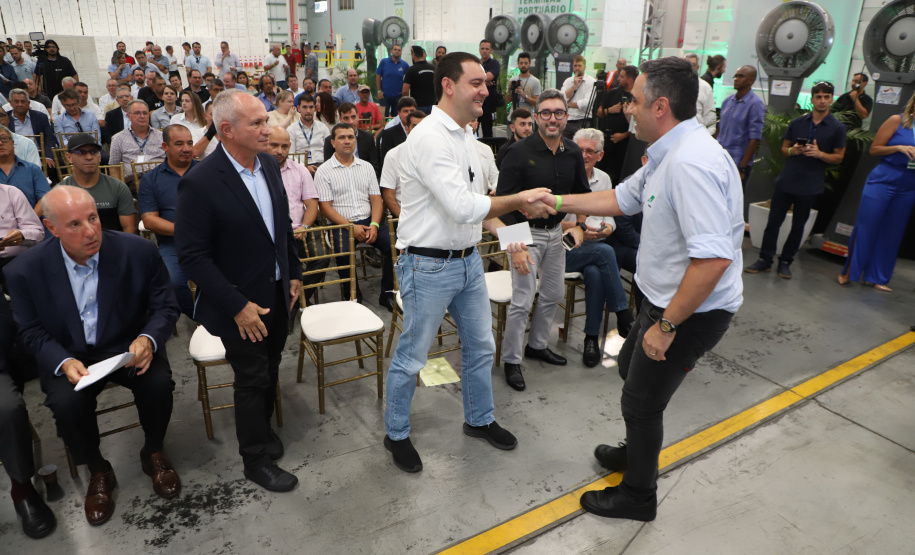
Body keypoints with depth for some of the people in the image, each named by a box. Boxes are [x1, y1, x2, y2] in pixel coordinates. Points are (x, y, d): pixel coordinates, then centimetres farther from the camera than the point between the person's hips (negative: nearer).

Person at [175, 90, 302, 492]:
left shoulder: (269, 165, 0)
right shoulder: (200, 183, -22)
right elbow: (191, 256, -20)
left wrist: (294, 273, 10)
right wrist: (237, 306, -21)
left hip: (278, 294, 6)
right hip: (241, 303, -6)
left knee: (270, 370, 22)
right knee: (252, 379, 9)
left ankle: (262, 426, 47)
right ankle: (256, 458, 30)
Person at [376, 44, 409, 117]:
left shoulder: (404, 65, 0)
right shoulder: (384, 62, -2)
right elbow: (378, 76, 0)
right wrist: (379, 91, -5)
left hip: (398, 96, 1)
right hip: (385, 95, -1)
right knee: (384, 116, 3)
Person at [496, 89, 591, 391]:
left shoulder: (573, 152, 2)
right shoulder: (520, 152, -16)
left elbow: (582, 192, 17)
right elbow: (503, 201, -18)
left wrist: (579, 225, 6)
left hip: (556, 231, 6)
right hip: (526, 232, -6)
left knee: (553, 295, 16)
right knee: (522, 301, -6)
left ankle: (537, 345, 37)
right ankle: (511, 360, 11)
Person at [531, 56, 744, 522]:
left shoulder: (691, 162, -30)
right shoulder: (669, 155, 4)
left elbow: (713, 259, -36)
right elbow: (621, 198, 17)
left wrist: (666, 326, -28)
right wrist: (559, 202, 16)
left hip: (691, 311, -10)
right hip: (666, 299, 10)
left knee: (641, 399, 7)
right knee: (631, 368, 28)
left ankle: (638, 496, 32)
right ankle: (635, 453, 52)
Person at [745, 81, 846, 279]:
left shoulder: (837, 128, 1)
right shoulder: (797, 123, 7)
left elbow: (838, 157, 3)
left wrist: (819, 154, -15)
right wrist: (792, 151, -10)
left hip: (809, 186, -1)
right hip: (786, 180, 1)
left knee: (798, 226, 7)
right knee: (773, 221, 0)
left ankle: (785, 261, 19)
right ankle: (765, 259, 9)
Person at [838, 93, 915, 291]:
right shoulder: (897, 121, -1)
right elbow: (874, 149, -1)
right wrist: (899, 148, -15)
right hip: (882, 182, -3)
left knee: (892, 234, 7)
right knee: (866, 228, -2)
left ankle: (877, 278, 15)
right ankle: (849, 271, 11)